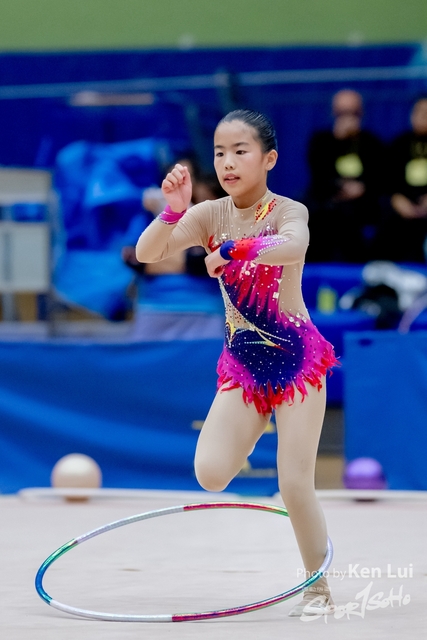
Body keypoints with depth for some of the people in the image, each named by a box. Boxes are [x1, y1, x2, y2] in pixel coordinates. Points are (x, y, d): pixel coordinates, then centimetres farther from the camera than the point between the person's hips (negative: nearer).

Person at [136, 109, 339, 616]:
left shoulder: (287, 212, -13)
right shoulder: (209, 215, -2)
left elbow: (292, 246, -38)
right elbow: (147, 253, -14)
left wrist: (233, 250, -51)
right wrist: (172, 212, -31)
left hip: (296, 359, -4)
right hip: (241, 363, 4)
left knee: (295, 489, -6)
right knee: (210, 474, -16)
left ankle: (319, 591, 12)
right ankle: (254, 431, 18)